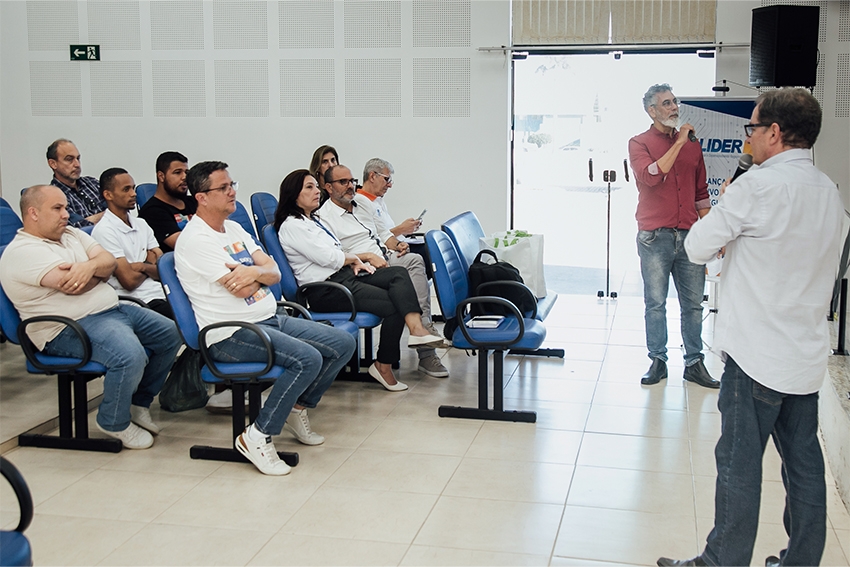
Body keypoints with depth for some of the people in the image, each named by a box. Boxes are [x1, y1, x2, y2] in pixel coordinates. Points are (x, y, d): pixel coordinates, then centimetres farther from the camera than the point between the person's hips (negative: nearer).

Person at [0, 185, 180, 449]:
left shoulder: (72, 234, 16)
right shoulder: (23, 251, -11)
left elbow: (109, 260, 4)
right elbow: (72, 285, -22)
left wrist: (91, 266, -20)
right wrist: (100, 271, -2)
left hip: (113, 308, 10)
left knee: (171, 335, 6)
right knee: (130, 356, -32)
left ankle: (139, 402, 21)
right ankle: (115, 423, -6)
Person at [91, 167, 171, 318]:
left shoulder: (141, 224, 18)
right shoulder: (104, 230, -5)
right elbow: (129, 280, -10)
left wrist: (143, 266, -8)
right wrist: (151, 267, 8)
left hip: (163, 294, 7)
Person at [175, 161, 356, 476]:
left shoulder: (234, 229, 16)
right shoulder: (195, 239, -12)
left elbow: (275, 272, 7)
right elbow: (242, 289, -19)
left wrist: (254, 272, -16)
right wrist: (258, 271, 3)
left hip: (270, 319, 9)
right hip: (232, 334, -9)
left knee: (344, 343, 2)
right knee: (308, 358, -29)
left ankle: (297, 408, 18)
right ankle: (257, 437, -15)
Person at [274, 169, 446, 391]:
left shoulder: (315, 220, 24)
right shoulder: (292, 225, -7)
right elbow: (326, 257, -15)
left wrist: (354, 262, 3)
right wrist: (353, 258, 2)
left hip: (344, 275, 10)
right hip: (325, 288, -10)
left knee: (399, 273, -12)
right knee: (393, 304, -18)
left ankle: (416, 328, -33)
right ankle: (383, 365, -5)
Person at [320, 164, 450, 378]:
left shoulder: (361, 207, 27)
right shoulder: (324, 216, 1)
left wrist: (397, 244, 9)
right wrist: (368, 257, -20)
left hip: (386, 259, 7)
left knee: (416, 260, -26)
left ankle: (422, 326, -29)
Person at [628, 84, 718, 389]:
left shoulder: (691, 144, 13)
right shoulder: (639, 143, 1)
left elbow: (701, 192, 18)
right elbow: (651, 176, -19)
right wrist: (679, 142, -14)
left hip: (689, 236, 4)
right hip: (655, 237, -4)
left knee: (693, 303, 6)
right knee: (655, 303, 3)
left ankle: (694, 363, 15)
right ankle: (658, 361, 15)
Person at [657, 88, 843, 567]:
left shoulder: (758, 186, -16)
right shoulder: (828, 191, 9)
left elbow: (697, 247, -9)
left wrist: (722, 208, 8)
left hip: (758, 356, -8)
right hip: (809, 353, 8)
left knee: (739, 463, 2)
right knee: (804, 462, 13)